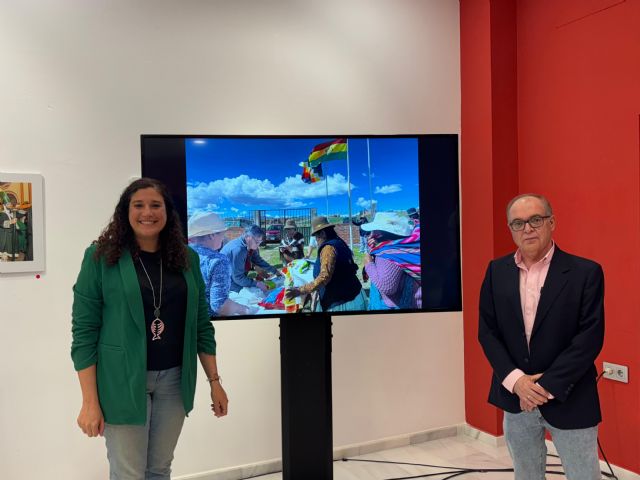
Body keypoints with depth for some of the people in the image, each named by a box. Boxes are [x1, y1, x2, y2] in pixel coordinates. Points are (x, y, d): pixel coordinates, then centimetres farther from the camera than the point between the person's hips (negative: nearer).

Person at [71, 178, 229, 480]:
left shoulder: (186, 258, 5)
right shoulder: (101, 256, -6)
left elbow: (201, 324, 10)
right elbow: (84, 330, -8)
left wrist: (214, 381, 8)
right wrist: (90, 401, -11)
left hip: (174, 380, 4)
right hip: (123, 381, -3)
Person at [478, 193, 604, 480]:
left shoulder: (585, 272, -7)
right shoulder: (496, 271, 3)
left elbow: (590, 337, -12)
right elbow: (487, 331, 1)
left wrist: (547, 385, -17)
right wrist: (515, 380, -12)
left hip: (569, 401, -3)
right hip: (515, 399, 3)